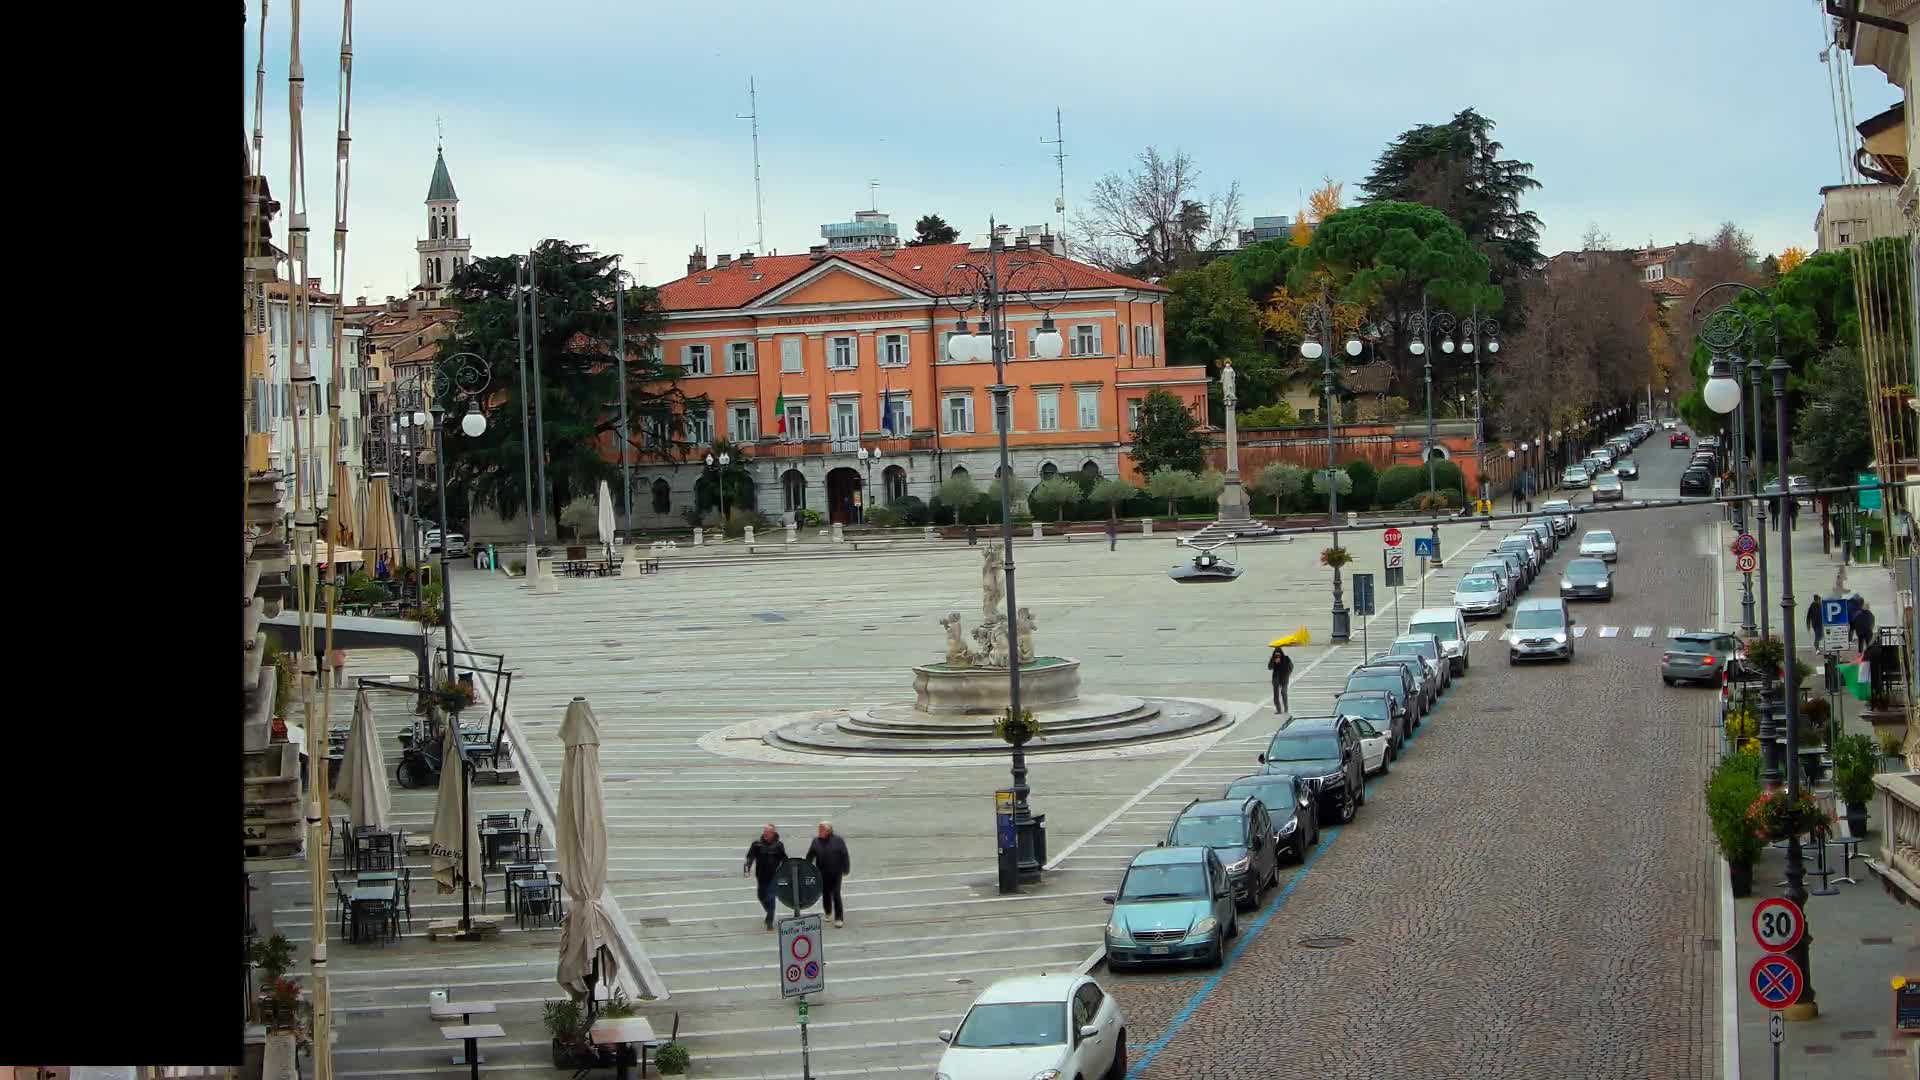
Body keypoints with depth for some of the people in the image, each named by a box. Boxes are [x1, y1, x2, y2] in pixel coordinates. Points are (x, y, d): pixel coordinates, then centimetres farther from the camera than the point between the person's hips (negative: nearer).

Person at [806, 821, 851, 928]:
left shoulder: (838, 840, -7)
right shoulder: (816, 841, 2)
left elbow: (844, 855, -4)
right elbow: (810, 856, 7)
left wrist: (845, 869, -4)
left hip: (835, 873, -3)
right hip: (822, 874, 3)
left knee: (836, 895, -6)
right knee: (825, 894, 12)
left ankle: (839, 918, 0)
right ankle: (828, 914, 32)